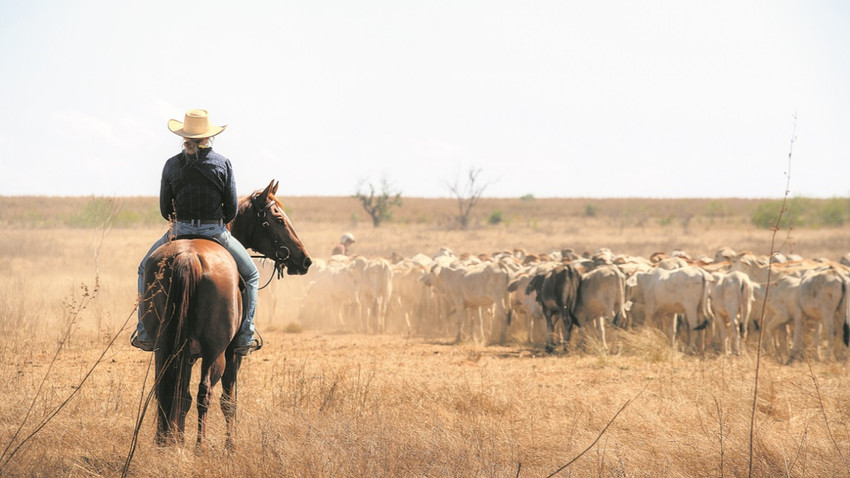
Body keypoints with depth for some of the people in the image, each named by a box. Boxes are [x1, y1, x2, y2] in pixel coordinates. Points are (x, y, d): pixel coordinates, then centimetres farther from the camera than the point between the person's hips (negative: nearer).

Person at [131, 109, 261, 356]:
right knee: (251, 275, 20)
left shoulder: (172, 165, -2)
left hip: (180, 232, 1)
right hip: (216, 232, -1)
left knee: (146, 269, 25)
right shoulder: (223, 164, -5)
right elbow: (232, 209, -4)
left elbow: (165, 209, 2)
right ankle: (245, 337, 11)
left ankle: (145, 333, 18)